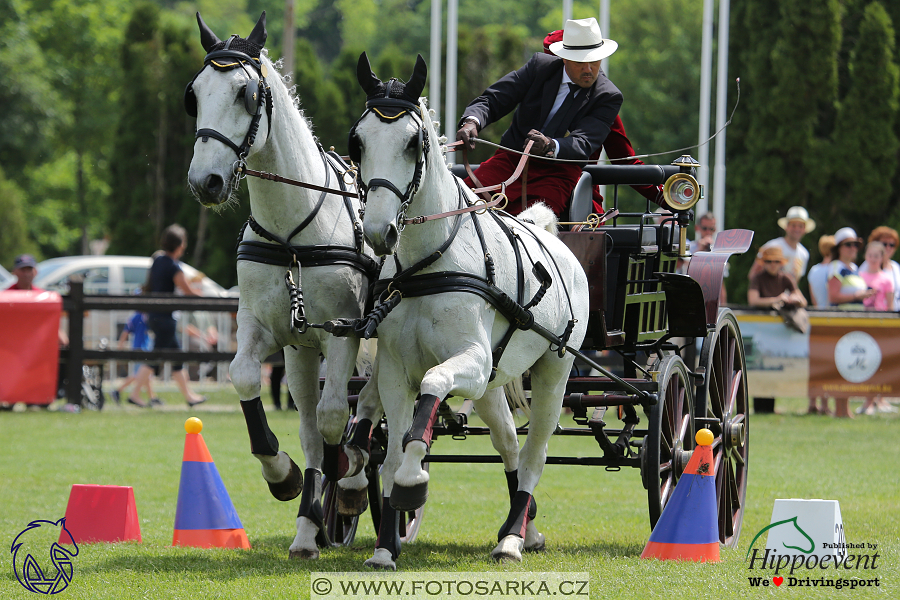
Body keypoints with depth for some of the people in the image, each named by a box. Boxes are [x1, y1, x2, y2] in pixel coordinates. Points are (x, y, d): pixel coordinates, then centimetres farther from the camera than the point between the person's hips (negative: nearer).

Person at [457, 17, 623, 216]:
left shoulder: (608, 97, -4)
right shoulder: (540, 66, 2)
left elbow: (583, 144, -18)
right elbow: (492, 100, -2)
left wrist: (550, 146, -41)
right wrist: (472, 122, -26)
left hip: (557, 172, -2)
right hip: (511, 159, 2)